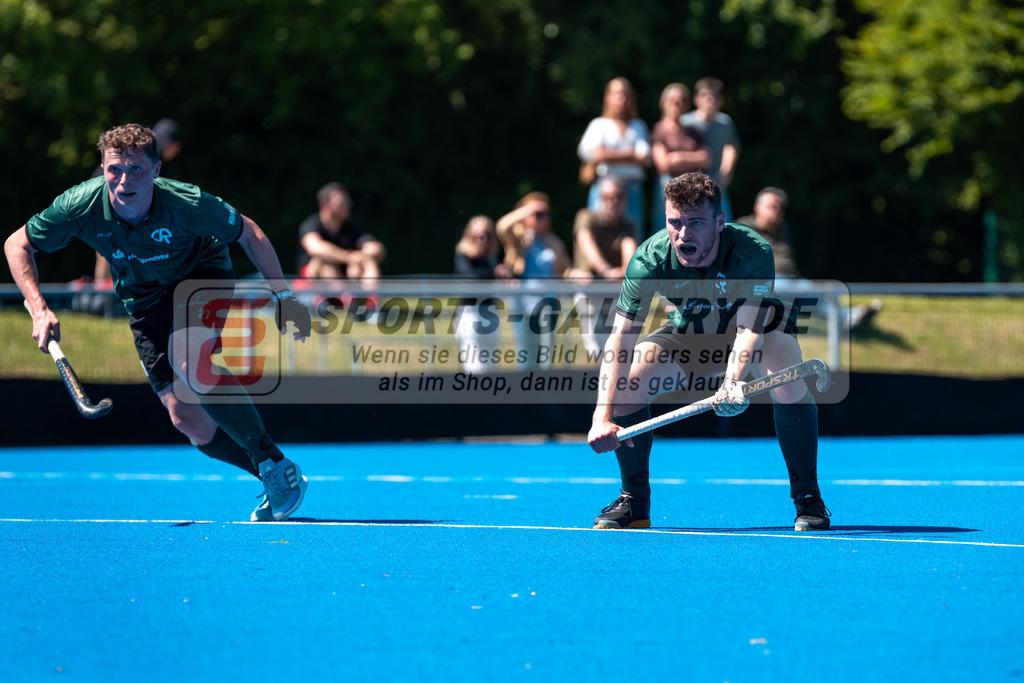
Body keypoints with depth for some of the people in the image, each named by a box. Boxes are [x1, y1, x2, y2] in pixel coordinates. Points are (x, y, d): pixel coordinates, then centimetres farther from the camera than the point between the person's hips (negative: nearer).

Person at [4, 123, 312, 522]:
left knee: (189, 361, -35)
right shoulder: (82, 206, -26)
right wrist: (39, 309, -21)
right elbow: (17, 245, -10)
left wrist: (283, 296, -14)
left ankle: (277, 467, -23)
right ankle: (276, 484, 15)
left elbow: (248, 234, -13)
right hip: (144, 298, 4)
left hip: (202, 273, -4)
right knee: (188, 421, -5)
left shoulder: (186, 204, -32)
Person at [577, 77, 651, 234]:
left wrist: (614, 156, -5)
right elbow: (597, 154, -6)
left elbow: (645, 159, 2)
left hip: (633, 188, 2)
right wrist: (631, 153, -1)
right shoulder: (598, 124, 10)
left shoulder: (638, 126, 16)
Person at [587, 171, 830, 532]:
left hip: (760, 325, -2)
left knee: (788, 383, -33)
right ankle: (634, 502, 1)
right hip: (688, 333, 2)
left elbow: (749, 327, -44)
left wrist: (733, 382, -65)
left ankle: (808, 500, -14)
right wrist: (603, 417, -44)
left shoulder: (753, 252, -36)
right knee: (625, 383, -20)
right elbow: (620, 338, -33)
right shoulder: (650, 259, -30)